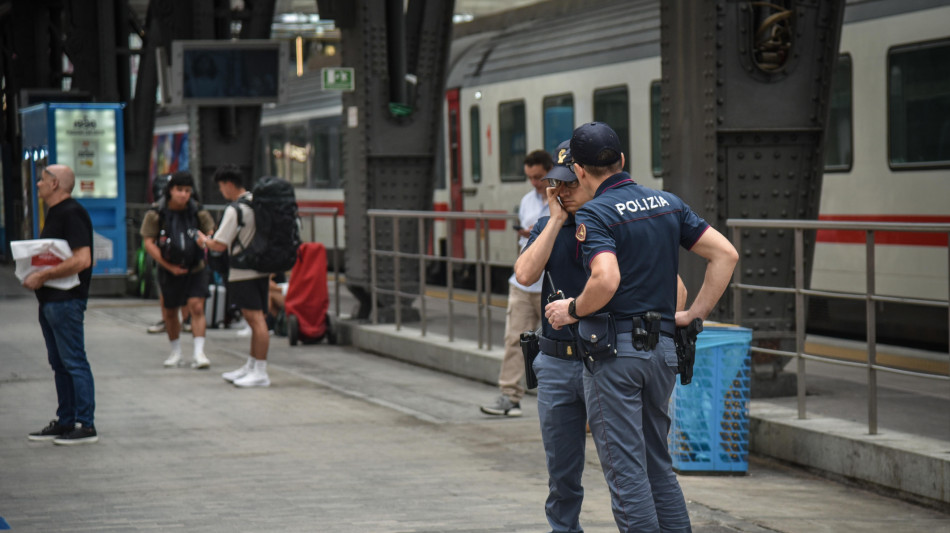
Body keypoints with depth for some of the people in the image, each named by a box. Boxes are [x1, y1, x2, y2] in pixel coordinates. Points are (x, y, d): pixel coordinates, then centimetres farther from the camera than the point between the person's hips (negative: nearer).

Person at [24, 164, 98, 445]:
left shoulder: (72, 214, -15)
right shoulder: (55, 213, 16)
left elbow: (82, 260, -24)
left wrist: (43, 276, -21)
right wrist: (34, 275, 9)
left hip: (66, 300, -10)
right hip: (50, 299, 10)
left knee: (74, 362, -7)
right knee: (59, 364, 13)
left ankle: (86, 426, -4)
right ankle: (65, 421, 19)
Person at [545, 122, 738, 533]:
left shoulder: (594, 214, -10)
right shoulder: (668, 203, 10)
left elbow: (606, 280, -26)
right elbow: (725, 254, 7)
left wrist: (572, 310, -8)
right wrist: (694, 313, 10)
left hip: (614, 349, -7)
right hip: (662, 346, 7)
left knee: (625, 467, -2)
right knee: (658, 463, 17)